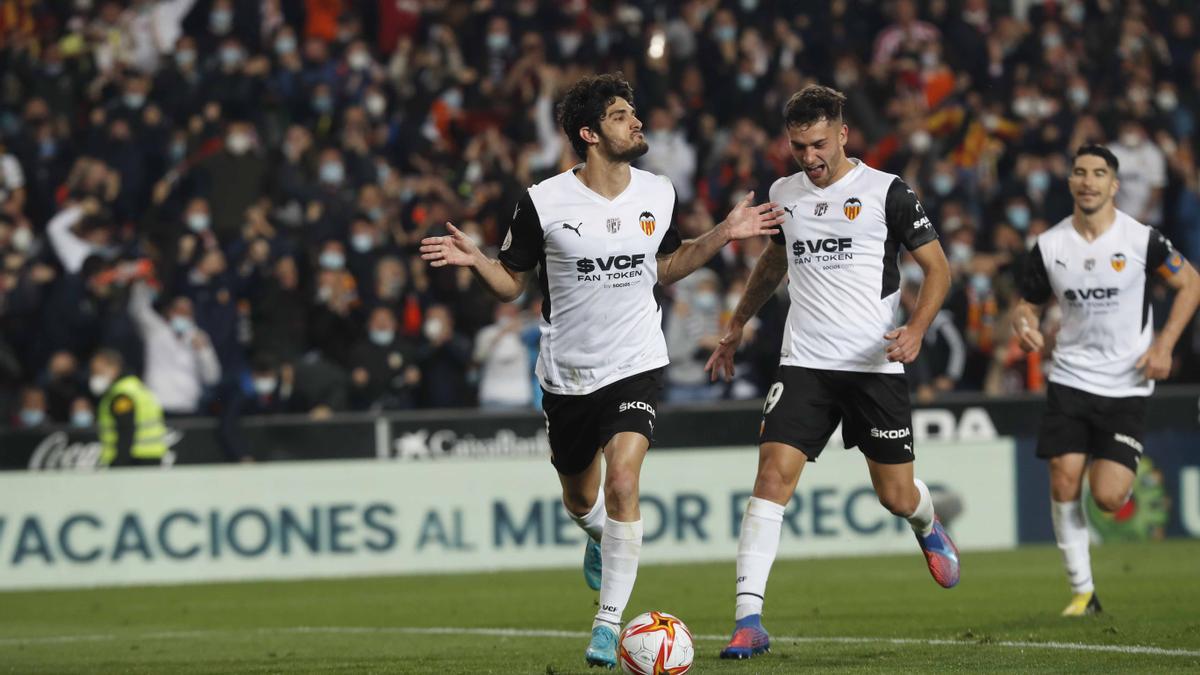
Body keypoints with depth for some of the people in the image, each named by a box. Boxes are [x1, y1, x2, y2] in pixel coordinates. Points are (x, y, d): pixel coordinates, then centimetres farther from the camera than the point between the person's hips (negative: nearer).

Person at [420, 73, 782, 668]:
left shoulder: (657, 194, 0)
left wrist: (723, 235, 7)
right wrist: (474, 260, -22)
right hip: (567, 374, 0)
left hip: (636, 366, 0)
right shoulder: (543, 202, -11)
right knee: (581, 499, 17)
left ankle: (609, 623, -14)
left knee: (622, 481, -21)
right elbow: (511, 283, -3)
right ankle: (602, 539, 56)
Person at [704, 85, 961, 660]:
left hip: (876, 367, -2)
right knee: (772, 476, -16)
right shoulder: (783, 194, 8)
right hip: (803, 364, 2)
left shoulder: (886, 192, -5)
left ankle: (928, 528, 47)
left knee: (896, 497, 6)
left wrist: (917, 328, -18)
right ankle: (748, 622, -20)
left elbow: (937, 267, -2)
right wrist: (737, 326, 28)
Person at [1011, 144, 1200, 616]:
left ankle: (1117, 474, 29)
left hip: (1126, 384, -2)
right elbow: (1028, 304, 11)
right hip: (1070, 378, 2)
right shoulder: (1049, 245, 0)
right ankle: (1082, 591, 2)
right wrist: (1024, 326, -14)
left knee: (1107, 497, -11)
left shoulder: (1142, 239, -7)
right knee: (1064, 481, -10)